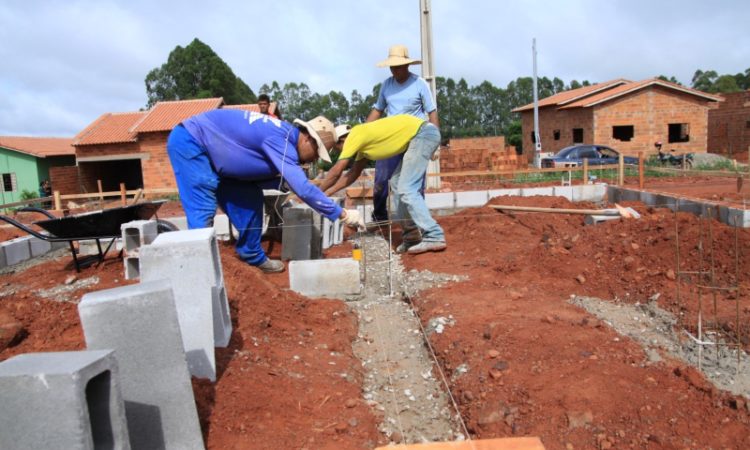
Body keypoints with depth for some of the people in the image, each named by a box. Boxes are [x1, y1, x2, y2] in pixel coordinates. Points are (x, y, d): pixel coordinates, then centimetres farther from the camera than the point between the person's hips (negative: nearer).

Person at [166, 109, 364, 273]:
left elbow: (259, 179, 5)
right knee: (203, 211, -16)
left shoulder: (284, 139, 1)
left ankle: (253, 256, 15)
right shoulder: (280, 140, -28)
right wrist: (342, 214, -27)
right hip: (189, 142, -9)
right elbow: (303, 189, -33)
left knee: (249, 197, 6)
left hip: (212, 151, 9)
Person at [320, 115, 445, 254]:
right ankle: (412, 237, 13)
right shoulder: (363, 141, 20)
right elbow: (353, 173, 26)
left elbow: (336, 172, -5)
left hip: (424, 133, -10)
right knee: (397, 184, 12)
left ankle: (434, 237, -14)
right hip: (422, 135, 10)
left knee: (407, 189, -13)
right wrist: (326, 193, 26)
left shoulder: (355, 135, -7)